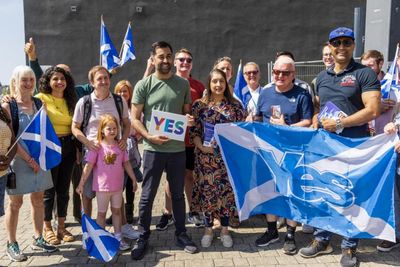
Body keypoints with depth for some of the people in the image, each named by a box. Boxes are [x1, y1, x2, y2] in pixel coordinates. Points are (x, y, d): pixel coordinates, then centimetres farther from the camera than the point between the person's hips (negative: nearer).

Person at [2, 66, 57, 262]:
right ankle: (11, 244, 18)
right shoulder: (8, 106, -6)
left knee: (38, 200, 10)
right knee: (15, 203, 5)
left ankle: (38, 239, 24)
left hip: (38, 159, 4)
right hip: (18, 160, -4)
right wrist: (28, 159, -15)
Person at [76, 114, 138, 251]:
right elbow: (88, 166, -9)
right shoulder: (97, 146, -11)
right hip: (102, 187, -4)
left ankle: (118, 238, 25)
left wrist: (133, 180, 10)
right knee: (101, 213, 9)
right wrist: (81, 184, -9)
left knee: (116, 211, 14)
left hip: (117, 186, 4)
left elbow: (126, 164, 8)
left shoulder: (120, 146, 1)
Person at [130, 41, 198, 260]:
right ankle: (143, 237, 22)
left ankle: (181, 234, 29)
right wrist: (149, 136, -17)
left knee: (178, 194, 14)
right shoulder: (143, 85, -2)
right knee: (147, 196, 6)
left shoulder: (183, 84, 5)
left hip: (178, 148, 2)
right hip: (153, 149, -2)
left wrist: (189, 120, -10)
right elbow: (135, 118, -2)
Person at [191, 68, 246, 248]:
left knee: (227, 191, 6)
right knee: (207, 191, 5)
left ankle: (225, 230, 22)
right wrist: (201, 146, -15)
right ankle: (208, 229, 22)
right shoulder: (199, 105, 2)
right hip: (205, 157, 0)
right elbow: (193, 131, -1)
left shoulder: (235, 105, 3)